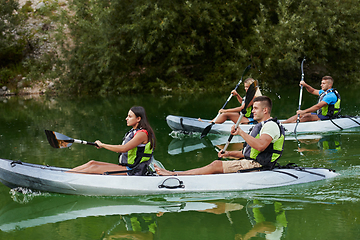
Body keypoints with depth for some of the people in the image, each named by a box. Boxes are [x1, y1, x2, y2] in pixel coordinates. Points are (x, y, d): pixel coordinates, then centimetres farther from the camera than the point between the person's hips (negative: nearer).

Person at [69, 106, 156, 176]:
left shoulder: (142, 134, -18)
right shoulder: (133, 131, 14)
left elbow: (123, 149, -28)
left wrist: (102, 145, -19)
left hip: (132, 171, -9)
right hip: (126, 167, 9)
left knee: (94, 168, -14)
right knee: (92, 163, 0)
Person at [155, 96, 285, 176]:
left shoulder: (271, 125, -10)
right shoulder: (261, 126, 24)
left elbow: (260, 146, -30)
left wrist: (241, 133, -24)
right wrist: (229, 154, 11)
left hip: (256, 165, -10)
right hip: (251, 162, 10)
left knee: (216, 165, -15)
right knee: (217, 165, -2)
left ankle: (176, 175, -16)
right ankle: (175, 174, -8)